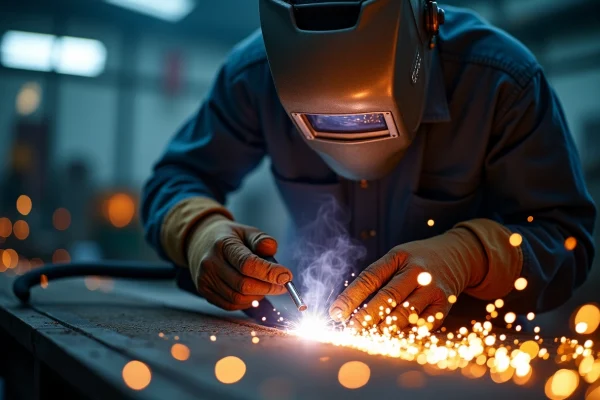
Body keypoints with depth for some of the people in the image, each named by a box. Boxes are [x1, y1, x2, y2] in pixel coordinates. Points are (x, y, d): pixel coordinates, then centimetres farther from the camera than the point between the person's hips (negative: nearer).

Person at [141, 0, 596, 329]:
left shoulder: (502, 79, -22)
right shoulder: (254, 75, -15)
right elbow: (173, 181, -3)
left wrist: (464, 256, -37)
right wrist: (202, 232, -27)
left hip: (460, 345, -1)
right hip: (317, 330, 2)